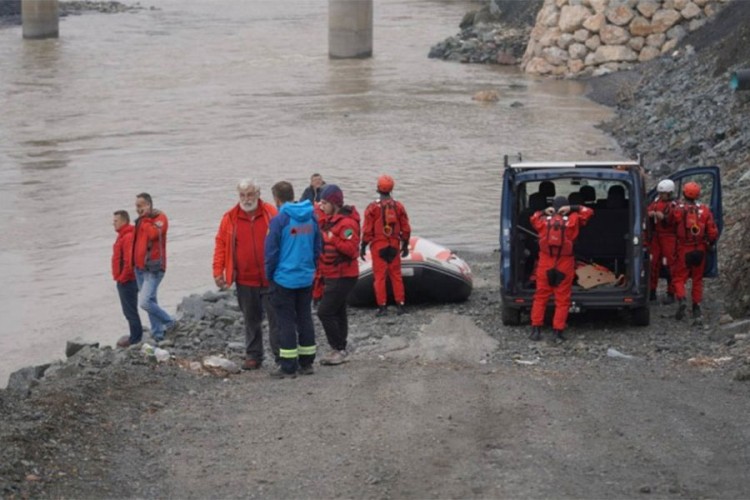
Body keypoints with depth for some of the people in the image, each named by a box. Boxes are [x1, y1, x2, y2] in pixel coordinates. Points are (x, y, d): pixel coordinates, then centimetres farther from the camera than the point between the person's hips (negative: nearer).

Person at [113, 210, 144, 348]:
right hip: (125, 280, 10)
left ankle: (135, 339, 1)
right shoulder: (123, 235, 14)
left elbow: (130, 261, -26)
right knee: (129, 310, 16)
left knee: (130, 310, -4)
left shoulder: (128, 237, -20)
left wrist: (122, 277, -17)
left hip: (127, 280, -10)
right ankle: (135, 336, 23)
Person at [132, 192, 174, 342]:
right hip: (140, 267, 8)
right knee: (150, 302, 11)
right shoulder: (141, 221, 15)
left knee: (145, 302, -17)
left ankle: (168, 322, 2)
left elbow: (153, 233, -26)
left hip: (153, 268, -8)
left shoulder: (160, 218, -8)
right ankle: (157, 334, 18)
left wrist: (144, 220, -13)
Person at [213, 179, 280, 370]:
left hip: (270, 280, -2)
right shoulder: (230, 218, 2)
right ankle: (253, 356, 20)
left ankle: (281, 356, 8)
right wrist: (218, 271, -1)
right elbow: (221, 245, 5)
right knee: (251, 320, 11)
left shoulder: (271, 213, -3)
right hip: (245, 281, 2)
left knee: (276, 318, 1)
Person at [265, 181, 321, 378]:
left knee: (286, 321, 1)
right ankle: (306, 363, 19)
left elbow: (271, 251, -12)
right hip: (306, 278, 6)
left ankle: (288, 367, 4)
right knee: (305, 318, 14)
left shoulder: (279, 220, -15)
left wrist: (270, 274, 2)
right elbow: (317, 248, 8)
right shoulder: (311, 218, 3)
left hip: (284, 279, -6)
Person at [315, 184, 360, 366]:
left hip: (342, 277, -10)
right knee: (337, 313, 15)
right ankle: (339, 351, 22)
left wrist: (332, 239, -32)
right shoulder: (328, 220, 12)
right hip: (331, 275, 10)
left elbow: (351, 249, -27)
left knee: (325, 312, -12)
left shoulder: (347, 223, -19)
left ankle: (339, 350, -5)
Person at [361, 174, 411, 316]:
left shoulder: (373, 207, -9)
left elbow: (367, 230, -9)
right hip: (394, 246, 3)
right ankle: (400, 305, 9)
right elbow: (405, 229, 6)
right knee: (396, 275, 10)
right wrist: (405, 245, 17)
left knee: (380, 276, 1)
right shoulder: (398, 206, 2)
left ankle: (382, 307, -1)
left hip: (378, 246, -3)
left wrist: (363, 247, -1)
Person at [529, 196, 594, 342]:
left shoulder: (544, 221, 0)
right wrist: (573, 209, -1)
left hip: (545, 264, 2)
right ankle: (558, 331, 1)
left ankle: (536, 329, 6)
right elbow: (588, 212, 6)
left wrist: (544, 211, 10)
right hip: (565, 265, -2)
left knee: (540, 297, 10)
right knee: (562, 300, 4)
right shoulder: (572, 220, -6)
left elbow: (533, 218, 22)